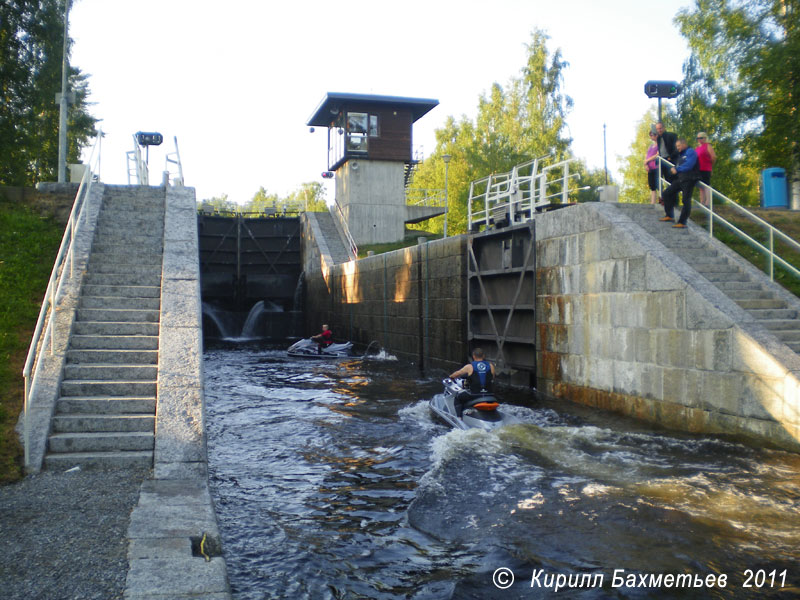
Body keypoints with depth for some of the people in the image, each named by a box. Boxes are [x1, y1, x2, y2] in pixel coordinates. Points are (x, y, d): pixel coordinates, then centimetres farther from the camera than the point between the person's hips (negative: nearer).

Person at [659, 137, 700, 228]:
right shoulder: (681, 154, 21)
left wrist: (677, 169, -8)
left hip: (688, 180, -10)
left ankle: (682, 222, -10)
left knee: (686, 200, -10)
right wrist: (674, 169, 1)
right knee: (666, 193, 9)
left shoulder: (691, 152, -7)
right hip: (680, 179, 10)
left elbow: (688, 165, -19)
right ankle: (670, 216, 17)